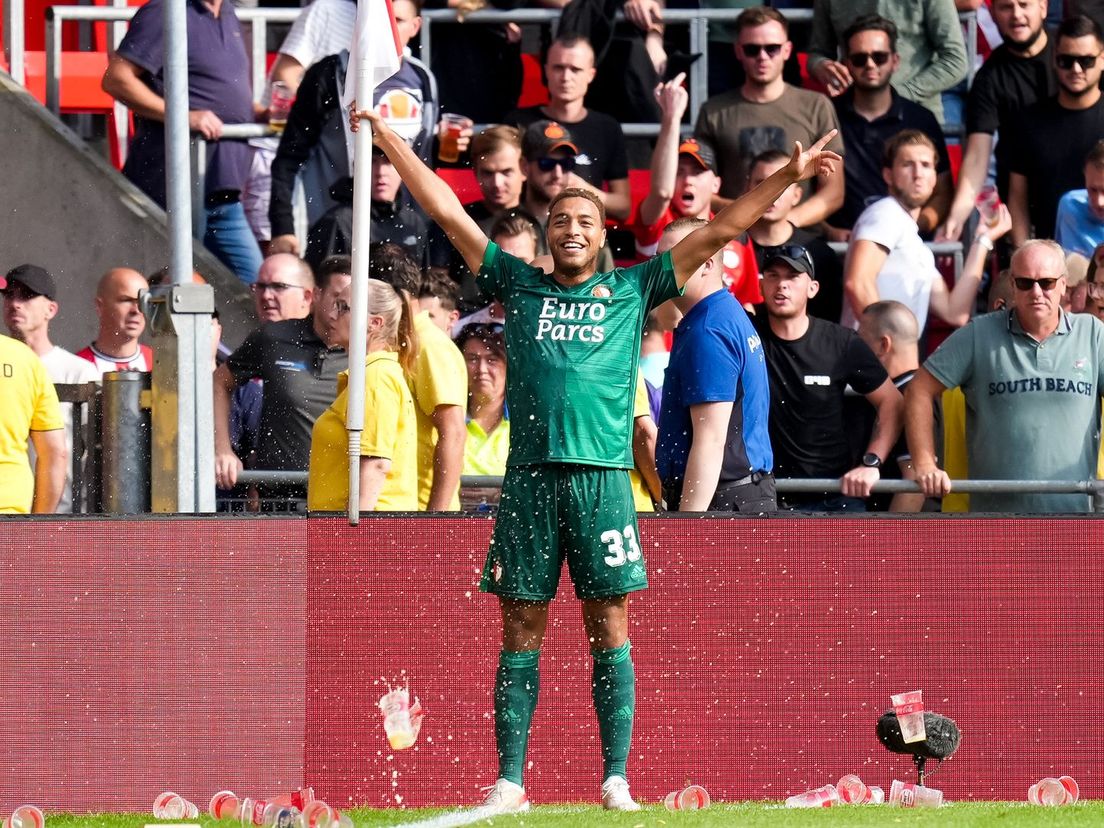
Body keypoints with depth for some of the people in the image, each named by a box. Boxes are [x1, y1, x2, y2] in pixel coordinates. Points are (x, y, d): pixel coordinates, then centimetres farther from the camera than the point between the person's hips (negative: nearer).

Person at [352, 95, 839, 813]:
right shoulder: (519, 285, 14)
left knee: (609, 629, -1)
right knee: (522, 631, 1)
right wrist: (387, 137, 15)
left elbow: (719, 232, 12)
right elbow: (447, 211, 15)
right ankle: (510, 782, 2)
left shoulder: (632, 291, 12)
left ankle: (616, 780, 0)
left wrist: (788, 177, 8)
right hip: (530, 478, 1)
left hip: (602, 478, -1)